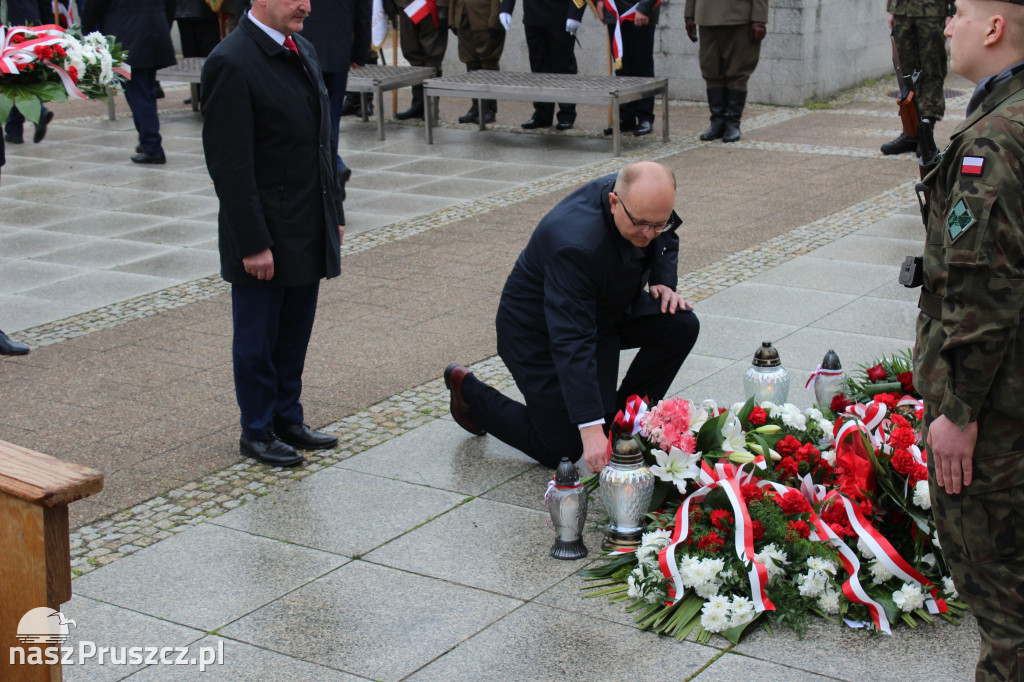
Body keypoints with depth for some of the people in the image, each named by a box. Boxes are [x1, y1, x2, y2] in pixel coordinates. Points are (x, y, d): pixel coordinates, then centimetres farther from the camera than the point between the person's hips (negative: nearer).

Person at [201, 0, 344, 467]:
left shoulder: (303, 50, 10)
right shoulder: (231, 62, -17)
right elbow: (229, 163, -19)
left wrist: (334, 212, 15)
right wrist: (252, 243, -19)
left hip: (309, 231, 8)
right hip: (264, 235, -8)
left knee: (294, 332, 16)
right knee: (257, 339, 6)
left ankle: (287, 419, 30)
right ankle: (257, 432, 20)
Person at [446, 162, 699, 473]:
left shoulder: (646, 202, -17)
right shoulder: (577, 245, -41)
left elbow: (666, 241, 10)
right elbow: (570, 342, -45)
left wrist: (662, 283, -12)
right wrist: (591, 429, -51)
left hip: (606, 307, 8)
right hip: (538, 329, -8)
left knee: (681, 324, -13)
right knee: (559, 450, -6)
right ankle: (468, 390, 16)